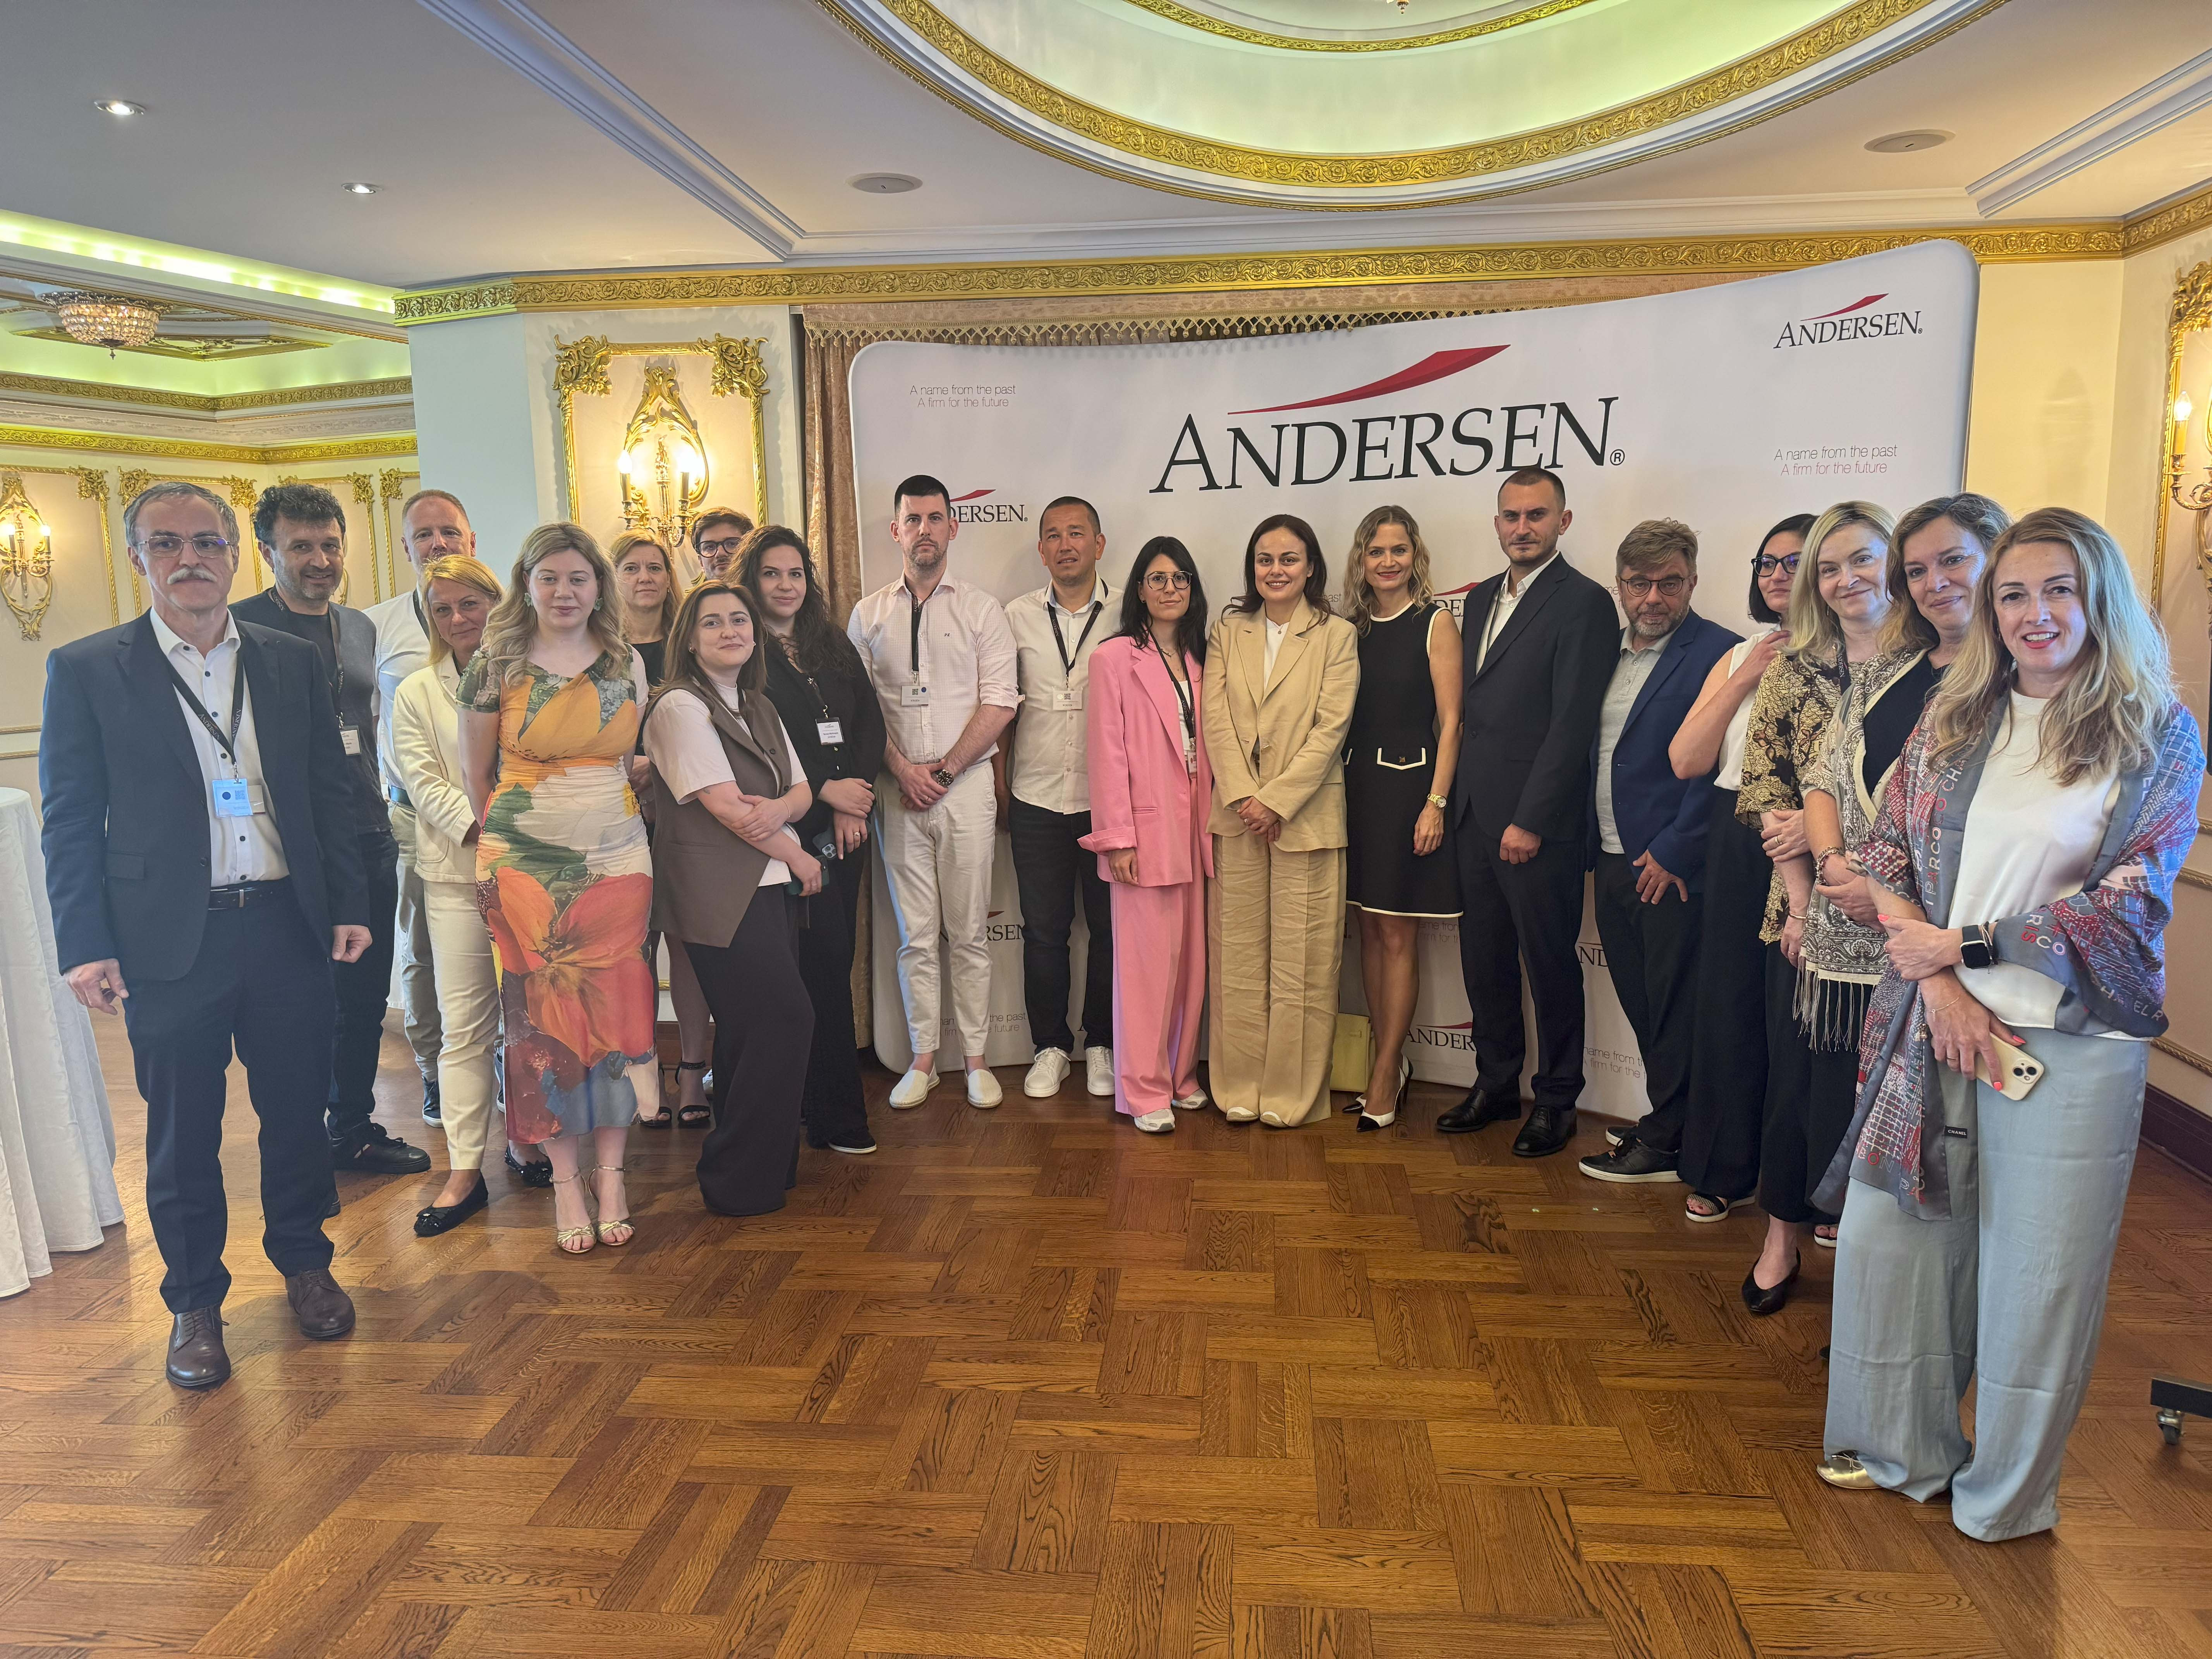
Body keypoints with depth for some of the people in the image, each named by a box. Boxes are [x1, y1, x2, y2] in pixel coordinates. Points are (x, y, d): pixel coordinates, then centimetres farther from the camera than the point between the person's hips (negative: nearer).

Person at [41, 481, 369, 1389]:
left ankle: (304, 1262, 32)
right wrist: (85, 945, -6)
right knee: (182, 1133, 9)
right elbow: (70, 820, -1)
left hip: (288, 927, 2)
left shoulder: (293, 661, 7)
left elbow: (332, 790, 9)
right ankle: (194, 1303, 25)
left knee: (297, 1110, 12)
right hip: (170, 941, -2)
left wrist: (347, 904, 5)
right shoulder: (85, 668, 0)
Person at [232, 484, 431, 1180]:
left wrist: (376, 813, 15)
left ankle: (354, 1128, 28)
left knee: (366, 995, 13)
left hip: (368, 838, 6)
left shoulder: (360, 628, 14)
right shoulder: (240, 627, -6)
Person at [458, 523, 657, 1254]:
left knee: (613, 1008, 1)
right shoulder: (495, 664, 0)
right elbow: (475, 773, 9)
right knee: (541, 1017, 1)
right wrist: (506, 838, 11)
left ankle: (610, 1171, 14)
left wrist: (611, 811, 11)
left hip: (617, 860, 2)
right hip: (524, 865, -1)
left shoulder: (627, 663, 6)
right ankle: (565, 1180, 12)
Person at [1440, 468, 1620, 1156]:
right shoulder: (1482, 598, 14)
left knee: (1550, 963, 6)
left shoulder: (1584, 603, -9)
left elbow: (1572, 725, -14)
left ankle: (1557, 1100, 21)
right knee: (1484, 959, 15)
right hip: (1475, 814, 7)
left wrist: (1531, 821, -16)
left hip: (1538, 823, -7)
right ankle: (1496, 1085, 30)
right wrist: (1458, 799, 8)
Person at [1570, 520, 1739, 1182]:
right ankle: (1666, 1119, 30)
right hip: (1612, 861, 7)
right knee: (1640, 1004, 15)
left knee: (1673, 1008, 3)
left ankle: (1665, 1143, 15)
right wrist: (1594, 845, 12)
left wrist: (1674, 852, -15)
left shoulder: (1718, 653, -11)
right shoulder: (1609, 652, 13)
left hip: (1673, 868, -7)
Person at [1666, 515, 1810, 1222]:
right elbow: (1686, 761, 4)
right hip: (1735, 846, 5)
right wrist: (1745, 679, -2)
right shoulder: (1738, 656, 15)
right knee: (1729, 1002, 9)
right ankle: (1724, 1169, 23)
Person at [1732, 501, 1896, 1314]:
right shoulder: (1793, 668, 8)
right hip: (1807, 908, 3)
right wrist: (1800, 891, -7)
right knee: (1795, 1070, 8)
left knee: (1872, 1072, 2)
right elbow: (1762, 780, 2)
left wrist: (1826, 829, -13)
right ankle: (1784, 1236, 21)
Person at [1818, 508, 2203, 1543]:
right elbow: (1889, 855, 4)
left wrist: (1964, 943, -12)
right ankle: (1898, 1447, 32)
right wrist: (1936, 983, -9)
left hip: (2072, 1039, -3)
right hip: (1935, 1020, 3)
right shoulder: (1953, 718, 7)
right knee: (1890, 1232, 10)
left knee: (2036, 1266, 7)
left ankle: (2007, 1492, 29)